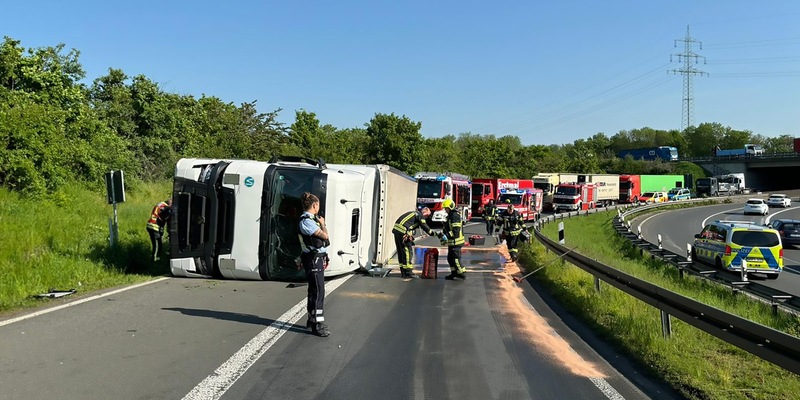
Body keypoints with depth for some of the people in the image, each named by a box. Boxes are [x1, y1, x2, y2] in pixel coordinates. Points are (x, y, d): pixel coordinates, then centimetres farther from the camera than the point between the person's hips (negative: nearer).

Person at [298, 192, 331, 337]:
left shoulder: (311, 219, 16)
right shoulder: (306, 221, -16)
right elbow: (324, 235, -19)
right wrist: (323, 224, 0)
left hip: (318, 258, 10)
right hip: (313, 259, -10)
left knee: (315, 289, 16)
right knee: (318, 290, -10)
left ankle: (312, 319, 25)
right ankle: (317, 324, -8)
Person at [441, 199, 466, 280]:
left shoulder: (455, 216, -17)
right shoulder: (450, 216, 16)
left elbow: (456, 230, -25)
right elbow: (447, 228, 24)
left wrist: (447, 236, -27)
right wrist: (443, 234, 13)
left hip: (456, 241, -10)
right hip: (451, 242, 10)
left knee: (455, 258, -7)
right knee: (450, 258, 13)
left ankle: (461, 273, 0)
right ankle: (454, 273, 20)